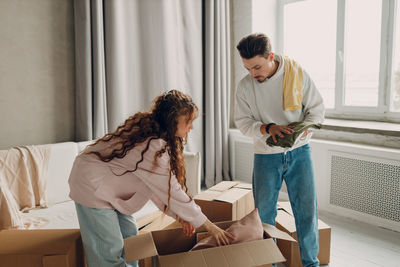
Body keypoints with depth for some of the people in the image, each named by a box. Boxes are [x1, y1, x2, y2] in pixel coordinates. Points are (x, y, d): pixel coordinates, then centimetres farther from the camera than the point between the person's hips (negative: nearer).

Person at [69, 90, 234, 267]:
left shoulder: (151, 132, -2)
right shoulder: (153, 146, -31)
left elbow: (158, 183, 1)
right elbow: (171, 191, -27)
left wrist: (179, 215, -6)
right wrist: (209, 226, -19)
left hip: (107, 184, 10)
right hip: (92, 187, -10)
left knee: (129, 237, 14)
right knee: (110, 252, -3)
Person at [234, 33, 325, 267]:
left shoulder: (298, 74, -9)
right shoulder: (245, 86, -7)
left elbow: (317, 109, -1)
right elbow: (243, 122, -2)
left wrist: (301, 130, -20)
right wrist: (268, 128, -21)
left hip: (299, 152, 0)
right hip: (266, 155, 1)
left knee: (307, 209, 5)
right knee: (264, 212, 8)